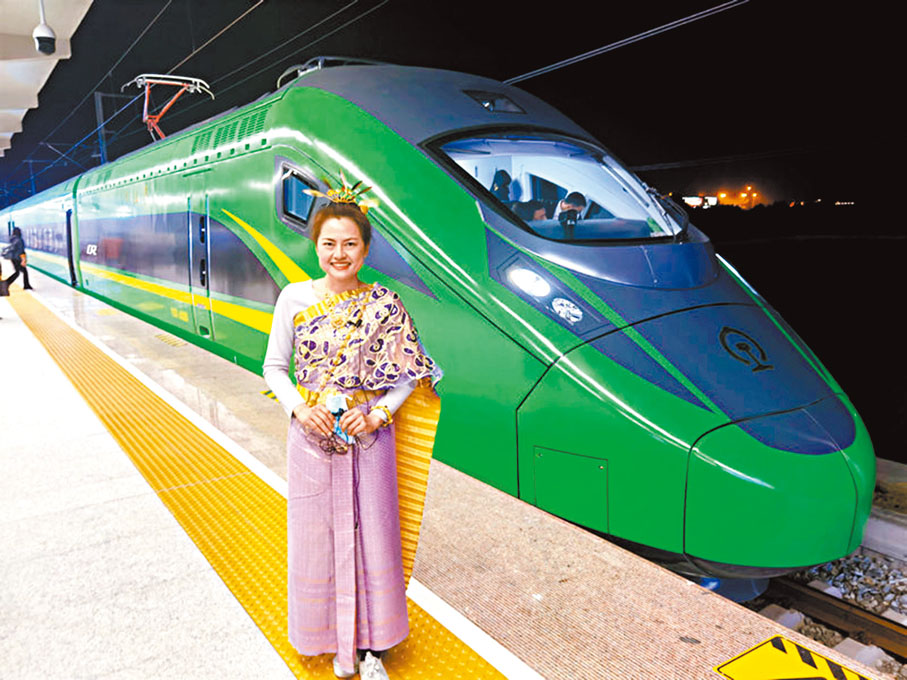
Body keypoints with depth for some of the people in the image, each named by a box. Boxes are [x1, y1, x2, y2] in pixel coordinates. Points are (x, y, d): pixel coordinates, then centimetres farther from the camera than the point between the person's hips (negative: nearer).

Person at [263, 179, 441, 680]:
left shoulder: (383, 306, -5)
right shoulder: (294, 298, -1)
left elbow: (410, 374, -1)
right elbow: (274, 367, 5)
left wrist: (375, 415, -13)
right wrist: (298, 408, -11)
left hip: (368, 438, -1)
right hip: (312, 438, 1)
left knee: (372, 533, 7)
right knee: (320, 535, 10)